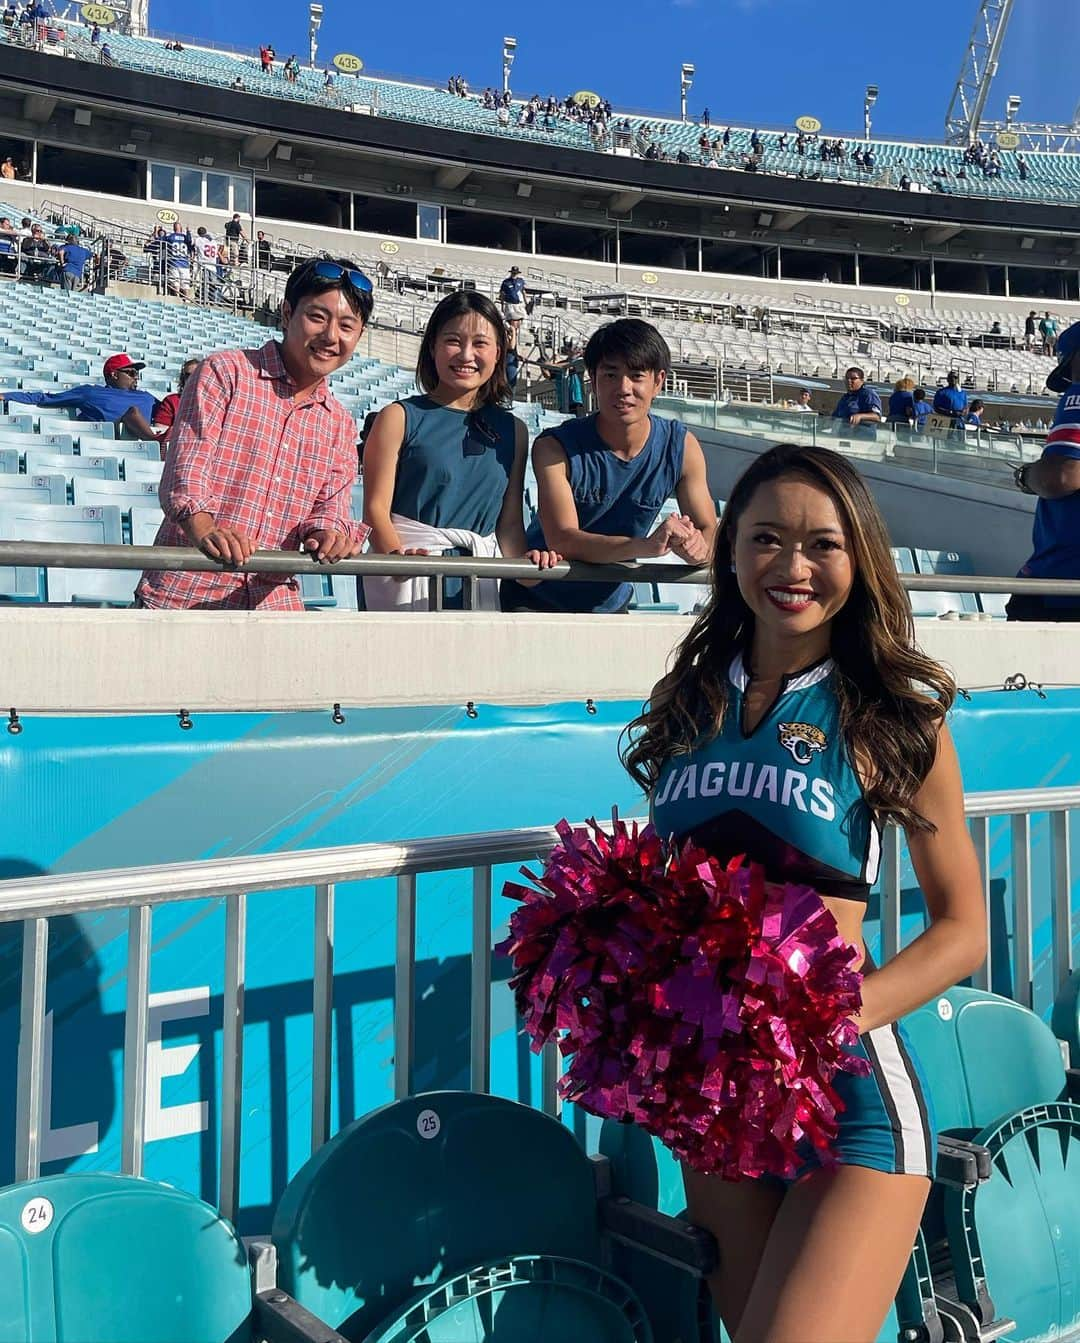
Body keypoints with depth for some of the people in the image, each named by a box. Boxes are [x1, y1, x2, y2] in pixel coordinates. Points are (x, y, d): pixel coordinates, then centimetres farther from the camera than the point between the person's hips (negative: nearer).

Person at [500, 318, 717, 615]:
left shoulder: (682, 447, -6)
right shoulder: (554, 447, -17)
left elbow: (709, 531, -5)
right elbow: (562, 540, -28)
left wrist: (698, 547, -31)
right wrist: (647, 546, -43)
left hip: (611, 606, 4)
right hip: (535, 602, -4)